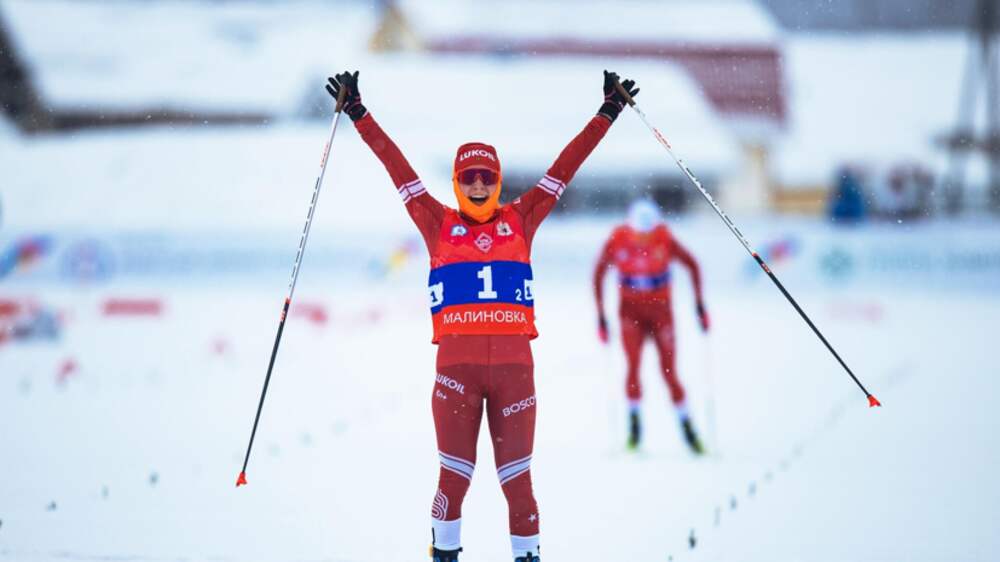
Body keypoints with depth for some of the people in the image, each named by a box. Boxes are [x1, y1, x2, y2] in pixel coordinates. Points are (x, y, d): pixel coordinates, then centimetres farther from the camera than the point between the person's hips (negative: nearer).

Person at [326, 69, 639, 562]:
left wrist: (607, 113, 16)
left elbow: (566, 166, 15)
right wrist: (358, 114, 10)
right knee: (455, 475, -3)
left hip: (514, 362, 1)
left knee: (517, 477, 1)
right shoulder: (439, 225, 10)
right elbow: (397, 167, 10)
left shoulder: (520, 221, 13)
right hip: (457, 362, -1)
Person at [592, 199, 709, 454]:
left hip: (660, 309, 0)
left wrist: (699, 305, -2)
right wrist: (600, 315, -2)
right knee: (633, 365, -17)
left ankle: (687, 427, 5)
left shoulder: (665, 240, -17)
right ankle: (634, 422, -7)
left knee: (669, 372, -4)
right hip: (630, 310, 0)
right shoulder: (617, 240, -16)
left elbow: (692, 265, -1)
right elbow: (599, 274, -2)